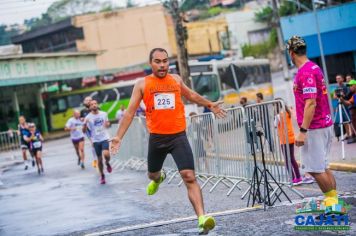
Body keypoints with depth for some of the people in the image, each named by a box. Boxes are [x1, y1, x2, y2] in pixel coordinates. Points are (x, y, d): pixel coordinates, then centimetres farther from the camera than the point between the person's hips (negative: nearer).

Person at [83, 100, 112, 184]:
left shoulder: (104, 114, 1)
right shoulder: (88, 117, -6)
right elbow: (84, 131, -6)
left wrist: (107, 124, -5)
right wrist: (85, 124, -26)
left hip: (104, 138, 0)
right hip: (96, 140, 0)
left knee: (106, 154, -23)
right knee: (99, 159, 5)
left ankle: (107, 163, 11)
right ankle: (102, 176, 23)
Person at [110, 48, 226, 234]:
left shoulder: (176, 79, 6)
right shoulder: (142, 84, -2)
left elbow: (191, 95, 27)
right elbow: (130, 112, -3)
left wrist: (209, 105, 28)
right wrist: (118, 137, -11)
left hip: (178, 136, 0)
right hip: (157, 138, 1)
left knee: (189, 177, -15)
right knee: (152, 174, 22)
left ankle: (202, 219, -22)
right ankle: (159, 178, 62)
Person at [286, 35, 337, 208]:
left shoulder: (305, 72, -18)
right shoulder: (314, 68, 12)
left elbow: (311, 103, -24)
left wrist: (303, 131, -24)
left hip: (314, 127, -10)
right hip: (325, 123, 10)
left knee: (314, 168, -5)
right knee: (322, 166, 14)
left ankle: (332, 199, 0)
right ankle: (334, 200, 17)